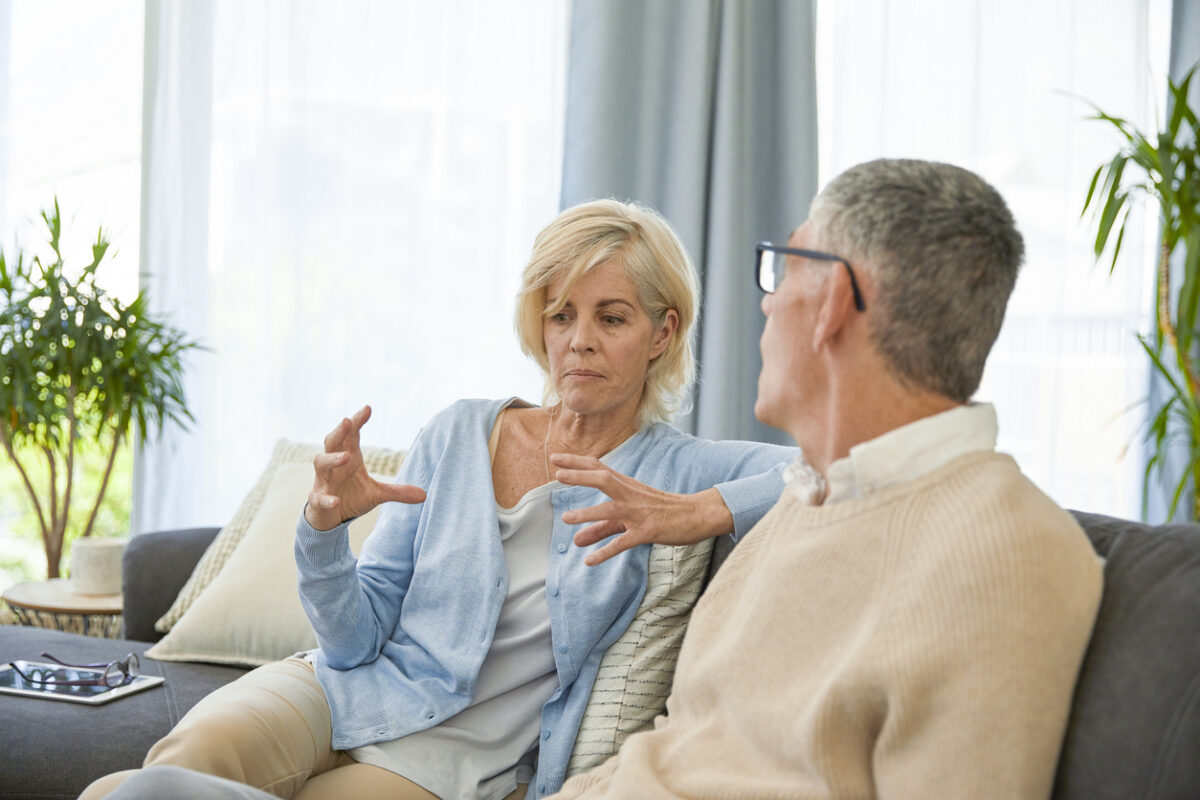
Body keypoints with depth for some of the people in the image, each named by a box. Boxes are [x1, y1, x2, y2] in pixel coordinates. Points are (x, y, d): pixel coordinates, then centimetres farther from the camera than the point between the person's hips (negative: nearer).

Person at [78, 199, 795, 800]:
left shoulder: (676, 470, 0)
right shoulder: (459, 435, 6)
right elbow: (356, 638, 3)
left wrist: (705, 512, -25)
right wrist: (326, 526, -16)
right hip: (337, 692, 3)